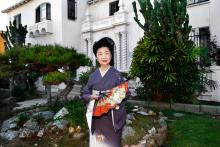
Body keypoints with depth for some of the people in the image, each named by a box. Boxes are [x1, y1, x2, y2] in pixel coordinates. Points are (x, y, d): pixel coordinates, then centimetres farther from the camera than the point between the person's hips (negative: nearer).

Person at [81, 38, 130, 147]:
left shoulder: (116, 75, -4)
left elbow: (125, 93, -3)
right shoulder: (93, 75, 3)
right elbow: (85, 93, 7)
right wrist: (91, 97, -12)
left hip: (112, 115, -2)